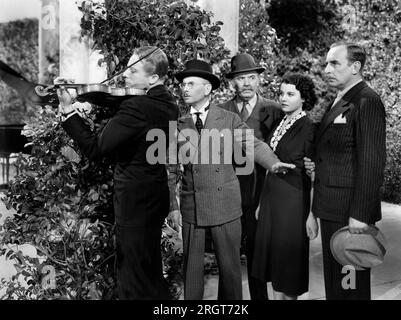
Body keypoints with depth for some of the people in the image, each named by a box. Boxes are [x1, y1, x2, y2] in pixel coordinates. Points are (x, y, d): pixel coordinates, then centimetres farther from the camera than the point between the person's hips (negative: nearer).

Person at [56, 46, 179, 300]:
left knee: (135, 282, 9)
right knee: (151, 274, 26)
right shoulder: (168, 104, 4)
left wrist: (69, 110, -20)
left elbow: (95, 148, -25)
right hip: (156, 197, 9)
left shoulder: (137, 107, -25)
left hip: (135, 202, -9)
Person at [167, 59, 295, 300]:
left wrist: (273, 162, -29)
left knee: (230, 266, 8)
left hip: (226, 206, -1)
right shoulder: (179, 126, 6)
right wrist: (173, 207, 1)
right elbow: (171, 170, 7)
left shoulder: (230, 120, 2)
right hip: (191, 208, 2)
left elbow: (253, 144, -8)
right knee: (191, 268, 9)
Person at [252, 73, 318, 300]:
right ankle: (277, 296, 30)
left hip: (294, 200, -7)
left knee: (290, 254, 7)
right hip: (271, 197, 7)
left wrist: (312, 215, -16)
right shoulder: (280, 125, 9)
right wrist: (262, 202, 14)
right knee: (272, 254, 14)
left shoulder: (309, 128, -12)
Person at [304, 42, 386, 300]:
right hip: (332, 208, 9)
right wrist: (317, 163, 5)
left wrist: (360, 214, -22)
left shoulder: (367, 101, -14)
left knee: (350, 284, 5)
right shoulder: (339, 102, 16)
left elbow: (371, 162, -20)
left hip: (349, 211, -9)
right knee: (333, 280, 19)